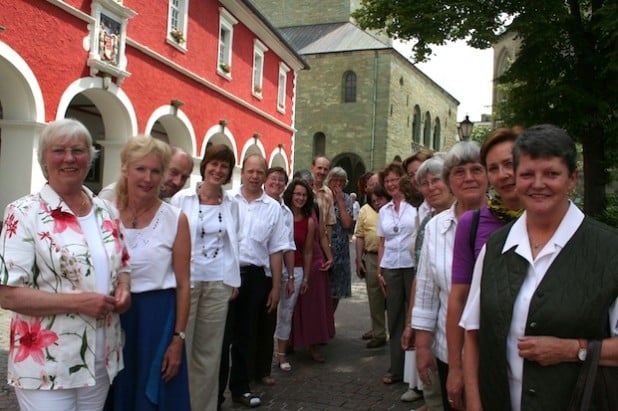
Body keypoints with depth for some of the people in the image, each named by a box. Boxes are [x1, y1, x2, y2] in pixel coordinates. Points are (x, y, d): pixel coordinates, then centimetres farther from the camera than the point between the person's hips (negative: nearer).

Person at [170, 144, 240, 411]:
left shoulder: (231, 204, 7)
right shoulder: (183, 198, -3)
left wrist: (233, 280, 9)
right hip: (186, 279, -3)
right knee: (182, 346, 1)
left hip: (219, 283, 3)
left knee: (210, 350, 8)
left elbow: (232, 243, 12)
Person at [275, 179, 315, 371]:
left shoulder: (309, 222, 3)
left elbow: (308, 251, 9)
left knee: (286, 313, 10)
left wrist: (306, 278, 10)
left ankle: (281, 354, 21)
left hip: (296, 271, 3)